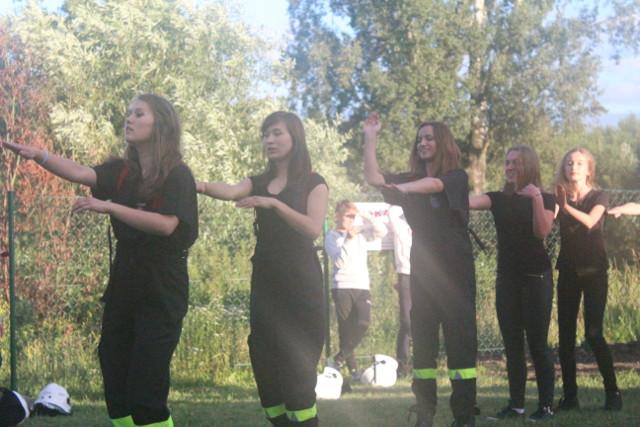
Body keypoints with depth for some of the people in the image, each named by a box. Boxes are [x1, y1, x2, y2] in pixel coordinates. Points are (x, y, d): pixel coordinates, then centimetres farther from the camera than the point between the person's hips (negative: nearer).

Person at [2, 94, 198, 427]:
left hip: (161, 294, -6)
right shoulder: (121, 172, 9)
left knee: (144, 390, -11)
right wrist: (36, 155, -22)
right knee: (115, 385, 7)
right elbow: (79, 173, -7)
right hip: (123, 288, 6)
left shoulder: (177, 175, -8)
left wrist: (108, 206, -25)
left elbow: (166, 225, -22)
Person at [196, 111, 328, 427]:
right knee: (265, 366, 1)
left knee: (297, 369, -10)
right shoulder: (258, 183, 14)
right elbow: (231, 191, -9)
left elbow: (313, 229, -14)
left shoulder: (313, 183, 2)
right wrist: (198, 186, -30)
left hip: (301, 285, -5)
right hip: (265, 283, 5)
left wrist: (273, 203, -25)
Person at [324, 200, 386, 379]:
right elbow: (339, 261, -10)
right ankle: (352, 368, 3)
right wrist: (348, 240, -15)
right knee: (346, 329, -4)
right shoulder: (332, 237, 1)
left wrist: (364, 217, -2)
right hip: (342, 287, -3)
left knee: (363, 323, -14)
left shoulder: (360, 232, 13)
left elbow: (382, 231, 2)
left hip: (362, 286, 4)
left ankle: (340, 358, 1)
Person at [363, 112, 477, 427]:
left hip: (454, 270, -5)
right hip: (422, 271, 5)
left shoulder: (457, 176, -3)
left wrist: (402, 189, -43)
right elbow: (374, 179, 0)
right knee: (422, 339, 3)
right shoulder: (412, 179, 12)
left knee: (460, 337, -8)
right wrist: (370, 138, -3)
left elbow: (433, 185, -24)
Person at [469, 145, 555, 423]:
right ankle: (516, 405, 7)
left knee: (537, 342, -6)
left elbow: (541, 232, -15)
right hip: (507, 277, 4)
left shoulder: (544, 198, 0)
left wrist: (536, 198, -22)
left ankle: (546, 405, -3)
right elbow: (470, 202, -10)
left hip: (536, 277, -4)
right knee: (512, 344, 4)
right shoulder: (499, 199, 8)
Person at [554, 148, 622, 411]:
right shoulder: (559, 198, 7)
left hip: (593, 271, -3)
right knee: (565, 333, -2)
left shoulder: (598, 197, 0)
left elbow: (590, 221, -22)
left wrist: (567, 206, -38)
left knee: (593, 333, -12)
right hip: (568, 271, 3)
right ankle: (569, 395, 1)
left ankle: (612, 391, -4)